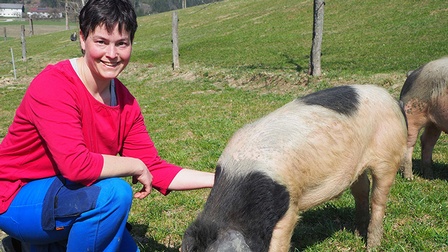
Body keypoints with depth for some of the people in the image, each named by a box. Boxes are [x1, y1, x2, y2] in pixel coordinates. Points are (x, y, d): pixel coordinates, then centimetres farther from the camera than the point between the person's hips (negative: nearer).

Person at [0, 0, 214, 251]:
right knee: (115, 192, -30)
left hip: (66, 197, 8)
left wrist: (220, 179, -12)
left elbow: (154, 169, -5)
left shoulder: (126, 103, -4)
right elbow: (76, 165, -36)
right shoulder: (52, 86, -25)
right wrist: (136, 166, -22)